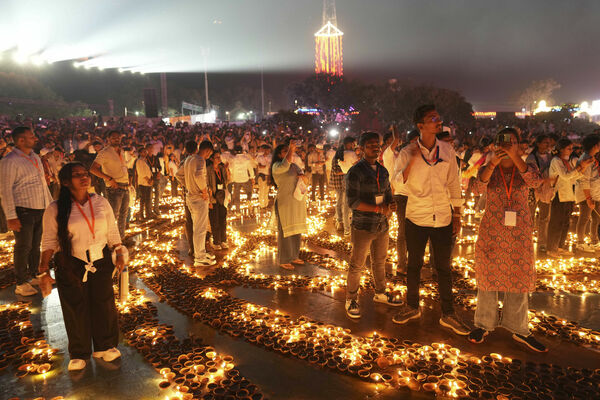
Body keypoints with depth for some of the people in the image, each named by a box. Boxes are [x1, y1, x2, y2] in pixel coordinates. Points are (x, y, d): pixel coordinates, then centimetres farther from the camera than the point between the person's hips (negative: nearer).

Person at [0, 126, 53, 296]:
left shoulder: (35, 157, 13)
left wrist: (51, 204, 19)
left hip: (40, 209, 8)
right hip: (23, 210, -7)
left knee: (35, 245, 17)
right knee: (23, 247, 1)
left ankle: (32, 276, 32)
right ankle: (21, 284, 12)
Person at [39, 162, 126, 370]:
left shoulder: (101, 202, 1)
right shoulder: (55, 209, -7)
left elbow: (112, 232, 7)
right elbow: (49, 240, -1)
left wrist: (119, 254, 1)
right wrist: (44, 265, -9)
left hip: (101, 262, 3)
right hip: (70, 266, -2)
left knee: (104, 303, 10)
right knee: (75, 309, 7)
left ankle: (104, 346, 30)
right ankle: (79, 354, 27)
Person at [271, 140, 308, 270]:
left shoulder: (294, 165, 16)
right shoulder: (276, 166, -9)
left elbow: (301, 174, 10)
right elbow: (284, 166, -30)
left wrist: (301, 175, -13)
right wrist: (291, 150, -34)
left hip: (298, 202, 8)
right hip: (284, 203, -8)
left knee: (297, 230, 14)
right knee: (285, 232, -2)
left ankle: (294, 256, 28)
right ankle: (284, 261, 8)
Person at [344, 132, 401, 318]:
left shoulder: (383, 171, 10)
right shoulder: (355, 172, -12)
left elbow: (388, 194, 16)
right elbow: (352, 202, -17)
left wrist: (391, 205, -7)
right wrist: (378, 209, -23)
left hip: (382, 225, 7)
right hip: (363, 227, -7)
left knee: (380, 261, 20)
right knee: (356, 265, 2)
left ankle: (380, 293, 37)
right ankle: (351, 300, 17)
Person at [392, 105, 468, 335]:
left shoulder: (447, 150, 1)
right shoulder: (408, 153, -6)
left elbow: (454, 184, 8)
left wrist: (457, 215, 7)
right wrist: (413, 159, -25)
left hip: (443, 219, 2)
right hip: (416, 218, -1)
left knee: (444, 267, 8)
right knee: (414, 265, 12)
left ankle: (448, 315, 22)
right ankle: (412, 307, 30)